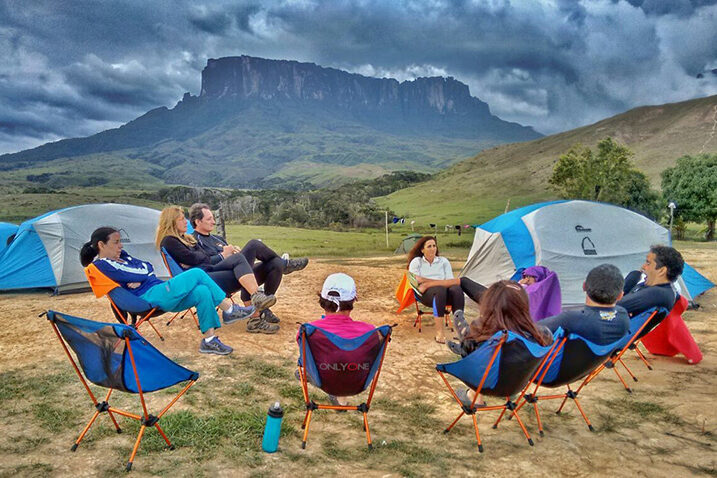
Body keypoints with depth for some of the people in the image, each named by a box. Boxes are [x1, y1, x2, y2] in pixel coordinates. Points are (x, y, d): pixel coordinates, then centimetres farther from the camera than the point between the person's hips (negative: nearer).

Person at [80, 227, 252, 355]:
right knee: (196, 273, -17)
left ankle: (209, 340, -9)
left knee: (202, 292, -15)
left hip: (160, 291, 9)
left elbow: (148, 266, 13)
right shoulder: (101, 265, -6)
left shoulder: (121, 256, 21)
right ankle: (230, 310, -8)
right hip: (151, 296, -9)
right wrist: (144, 274, 7)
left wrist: (140, 277, -6)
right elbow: (132, 275, -14)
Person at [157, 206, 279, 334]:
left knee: (238, 258, -20)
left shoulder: (187, 238, 29)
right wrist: (201, 255, 11)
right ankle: (257, 296, -42)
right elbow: (192, 259, -10)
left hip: (208, 270, 8)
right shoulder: (168, 242, 2)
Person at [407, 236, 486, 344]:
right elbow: (416, 282, -3)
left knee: (456, 289, -34)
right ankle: (439, 332, -39)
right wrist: (442, 282, -4)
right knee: (440, 289, -39)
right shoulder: (416, 262, 11)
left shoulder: (443, 261, 17)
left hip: (445, 294, 3)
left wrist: (429, 283, -8)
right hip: (426, 295, -2)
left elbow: (451, 281, 4)